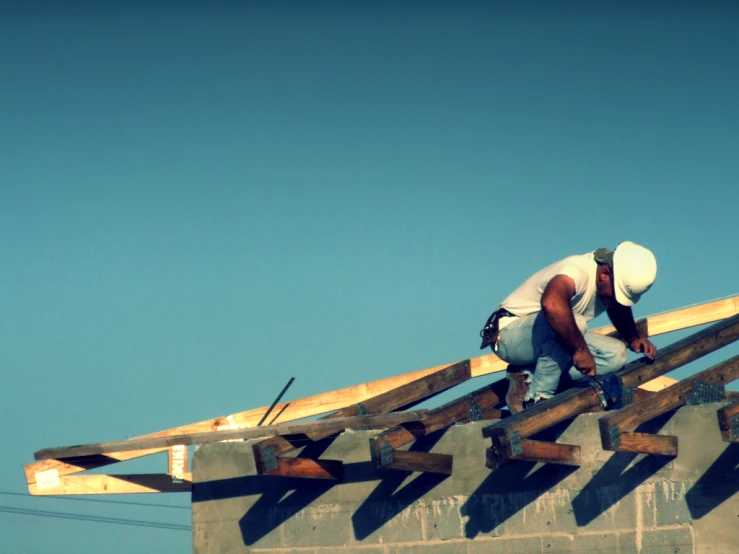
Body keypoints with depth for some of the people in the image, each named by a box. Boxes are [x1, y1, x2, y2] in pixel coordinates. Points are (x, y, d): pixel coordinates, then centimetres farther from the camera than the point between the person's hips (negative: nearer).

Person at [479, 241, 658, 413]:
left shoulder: (617, 281, -4)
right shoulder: (577, 271, -30)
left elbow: (619, 309, 19)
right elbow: (551, 304, -51)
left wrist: (633, 338, -2)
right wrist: (581, 349, -43)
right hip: (509, 333, -9)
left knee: (616, 355, -9)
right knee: (575, 322, -35)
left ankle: (527, 378, -8)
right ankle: (537, 399, -22)